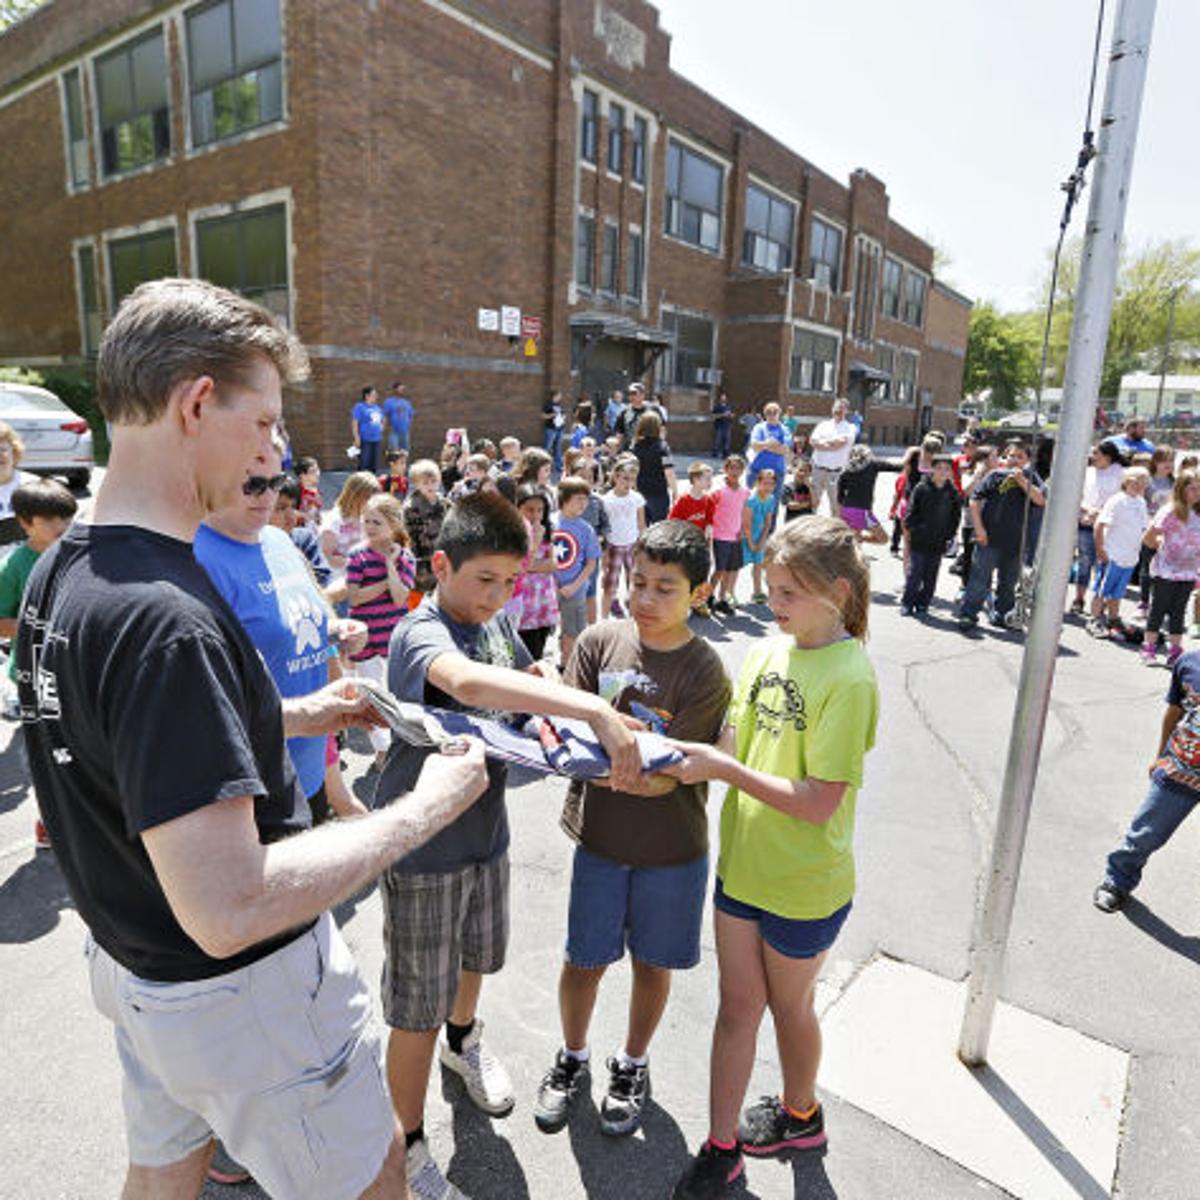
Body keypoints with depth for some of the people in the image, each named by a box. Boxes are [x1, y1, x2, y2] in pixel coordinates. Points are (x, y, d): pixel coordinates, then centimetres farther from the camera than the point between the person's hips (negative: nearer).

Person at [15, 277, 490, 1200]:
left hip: (134, 969, 9)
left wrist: (287, 717, 9)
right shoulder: (162, 615, -34)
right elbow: (226, 908, -35)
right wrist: (422, 810, -25)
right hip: (243, 993, -8)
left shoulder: (58, 571, -1)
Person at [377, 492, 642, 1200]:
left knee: (479, 955, 30)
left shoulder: (496, 620, -2)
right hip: (425, 848, -8)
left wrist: (573, 700, -5)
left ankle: (463, 1042, 60)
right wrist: (596, 711, -57)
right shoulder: (420, 634, -27)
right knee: (418, 1008, 8)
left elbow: (530, 676, 17)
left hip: (485, 829, 8)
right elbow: (466, 679, -50)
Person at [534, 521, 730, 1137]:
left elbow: (669, 775, -20)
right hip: (599, 837, 2)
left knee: (652, 962, 18)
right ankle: (572, 1058, 45)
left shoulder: (705, 671, -16)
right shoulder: (600, 641, -7)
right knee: (584, 959, 15)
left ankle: (631, 1066, 45)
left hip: (671, 848, -1)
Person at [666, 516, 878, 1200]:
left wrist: (724, 769, -27)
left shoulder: (849, 678, -23)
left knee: (789, 1004, 20)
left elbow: (819, 803, -25)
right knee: (738, 1006, 16)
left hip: (803, 885, -5)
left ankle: (801, 1116, 49)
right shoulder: (769, 650, -3)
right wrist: (686, 758, -14)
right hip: (743, 864, 5)